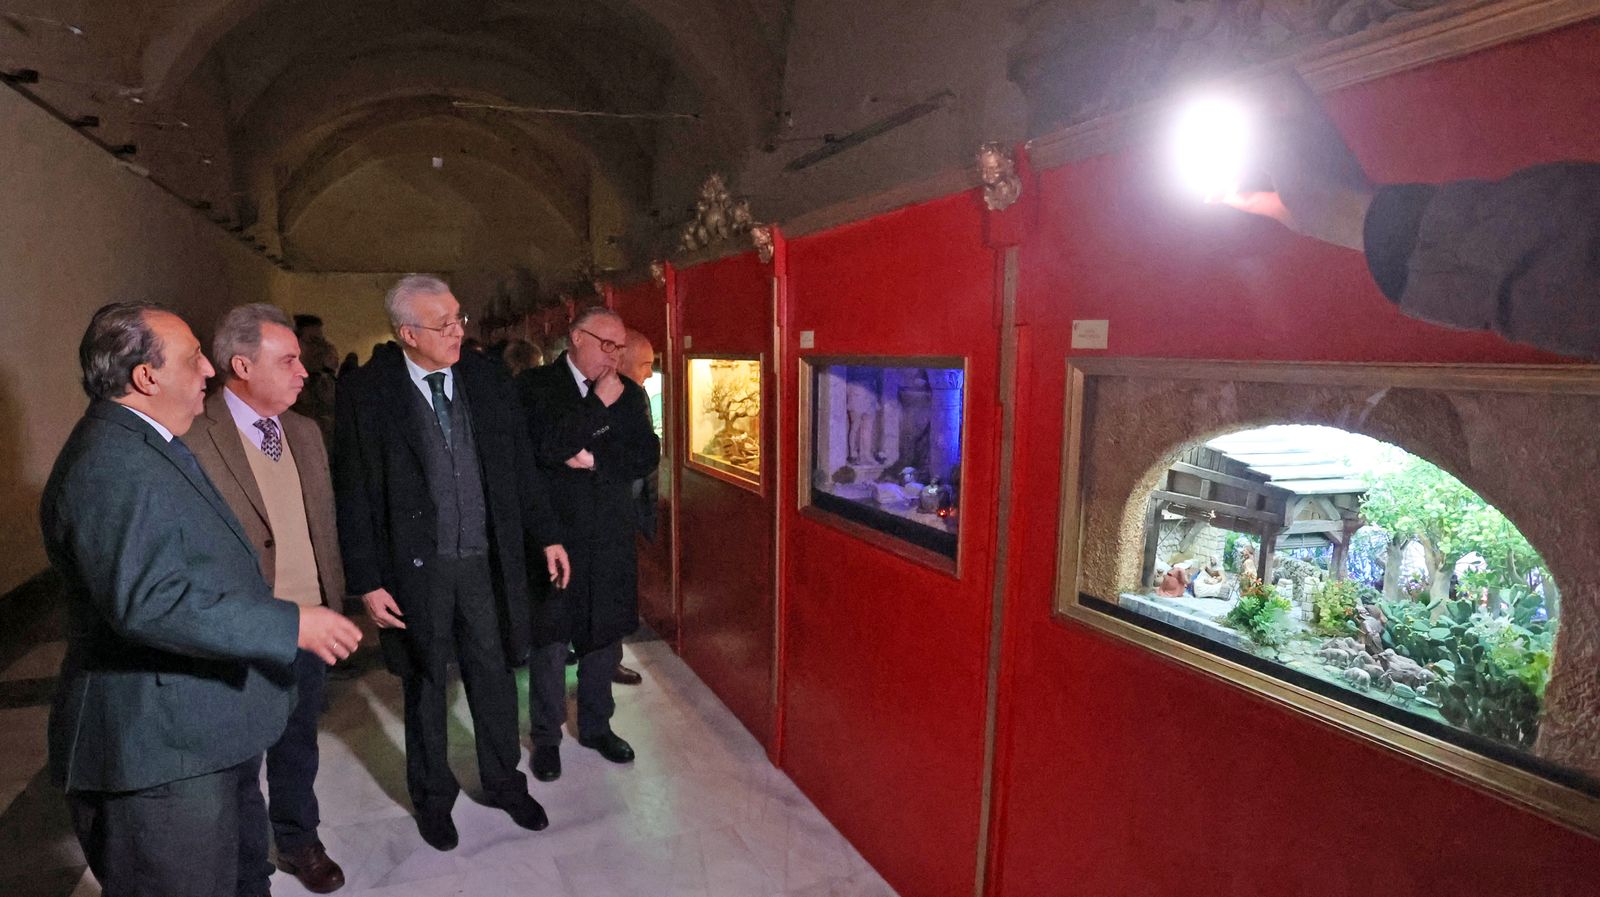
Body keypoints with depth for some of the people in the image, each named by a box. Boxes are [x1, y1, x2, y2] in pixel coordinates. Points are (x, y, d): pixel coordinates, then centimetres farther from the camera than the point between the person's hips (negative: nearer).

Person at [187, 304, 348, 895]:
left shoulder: (305, 432, 5)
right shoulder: (193, 438, -17)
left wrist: (335, 604, 8)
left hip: (311, 626, 6)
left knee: (298, 747, 23)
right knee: (241, 767, 15)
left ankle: (299, 842, 45)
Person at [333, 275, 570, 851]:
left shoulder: (485, 380, 1)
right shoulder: (366, 393, -9)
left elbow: (520, 465, 6)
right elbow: (353, 495, -7)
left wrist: (546, 536, 4)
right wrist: (367, 582, -9)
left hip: (487, 560, 3)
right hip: (416, 567, -2)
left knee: (494, 675, 15)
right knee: (425, 685, 15)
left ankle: (504, 781, 37)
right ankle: (433, 797, 38)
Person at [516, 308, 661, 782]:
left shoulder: (629, 393, 6)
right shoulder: (534, 386, -5)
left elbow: (647, 458, -2)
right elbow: (548, 445, -20)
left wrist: (594, 459, -14)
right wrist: (600, 407, -16)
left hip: (610, 538, 4)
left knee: (604, 635, 14)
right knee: (550, 639, 8)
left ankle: (597, 725, 34)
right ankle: (546, 737, 27)